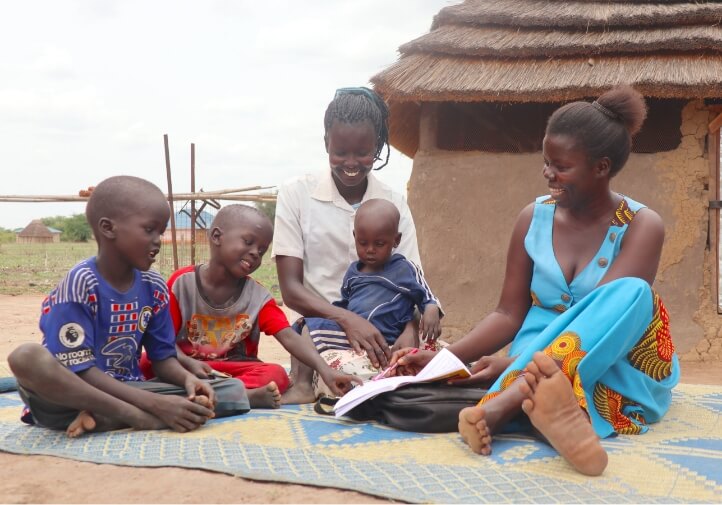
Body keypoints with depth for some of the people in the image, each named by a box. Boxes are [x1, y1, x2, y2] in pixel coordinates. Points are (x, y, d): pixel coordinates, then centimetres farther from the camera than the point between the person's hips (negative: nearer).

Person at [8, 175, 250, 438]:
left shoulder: (154, 287, 1)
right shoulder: (80, 283, -16)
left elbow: (163, 357, 8)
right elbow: (80, 370, -20)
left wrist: (188, 379, -17)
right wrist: (156, 404, -27)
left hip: (125, 392, 6)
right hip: (71, 396, -5)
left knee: (235, 391, -11)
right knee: (26, 357, -38)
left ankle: (101, 419, -21)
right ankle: (139, 417, -29)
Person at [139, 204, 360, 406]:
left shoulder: (258, 296, -1)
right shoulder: (182, 282, -5)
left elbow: (289, 337, -14)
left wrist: (325, 370, -30)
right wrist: (190, 363, -28)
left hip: (235, 369, 1)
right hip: (187, 366, -1)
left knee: (276, 374, -26)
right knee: (149, 366, -31)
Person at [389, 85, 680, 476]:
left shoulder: (641, 227, -8)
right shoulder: (533, 219, 2)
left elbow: (601, 320, -20)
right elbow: (509, 315, 2)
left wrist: (513, 364, -30)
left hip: (619, 372, -1)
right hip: (537, 362, 2)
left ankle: (503, 404, -50)